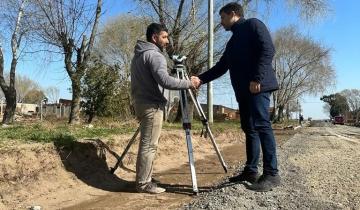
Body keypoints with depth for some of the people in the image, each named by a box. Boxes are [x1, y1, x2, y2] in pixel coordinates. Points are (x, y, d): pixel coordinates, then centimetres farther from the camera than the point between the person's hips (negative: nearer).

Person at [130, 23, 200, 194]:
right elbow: (165, 81, -25)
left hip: (140, 103, 10)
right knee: (149, 145, -4)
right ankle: (143, 183, 2)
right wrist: (189, 83, -16)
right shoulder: (155, 55, -13)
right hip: (151, 106, -10)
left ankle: (143, 180, 21)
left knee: (146, 144, 14)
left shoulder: (138, 55, 18)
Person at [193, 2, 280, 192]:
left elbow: (267, 49, -10)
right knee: (249, 128, 7)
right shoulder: (233, 41, 27)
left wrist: (257, 78, -19)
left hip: (258, 87, -8)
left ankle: (271, 174, -9)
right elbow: (221, 67, 24)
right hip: (243, 90, 8)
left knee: (261, 126, -12)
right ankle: (251, 171, 13)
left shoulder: (253, 25, 4)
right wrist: (201, 79, 14)